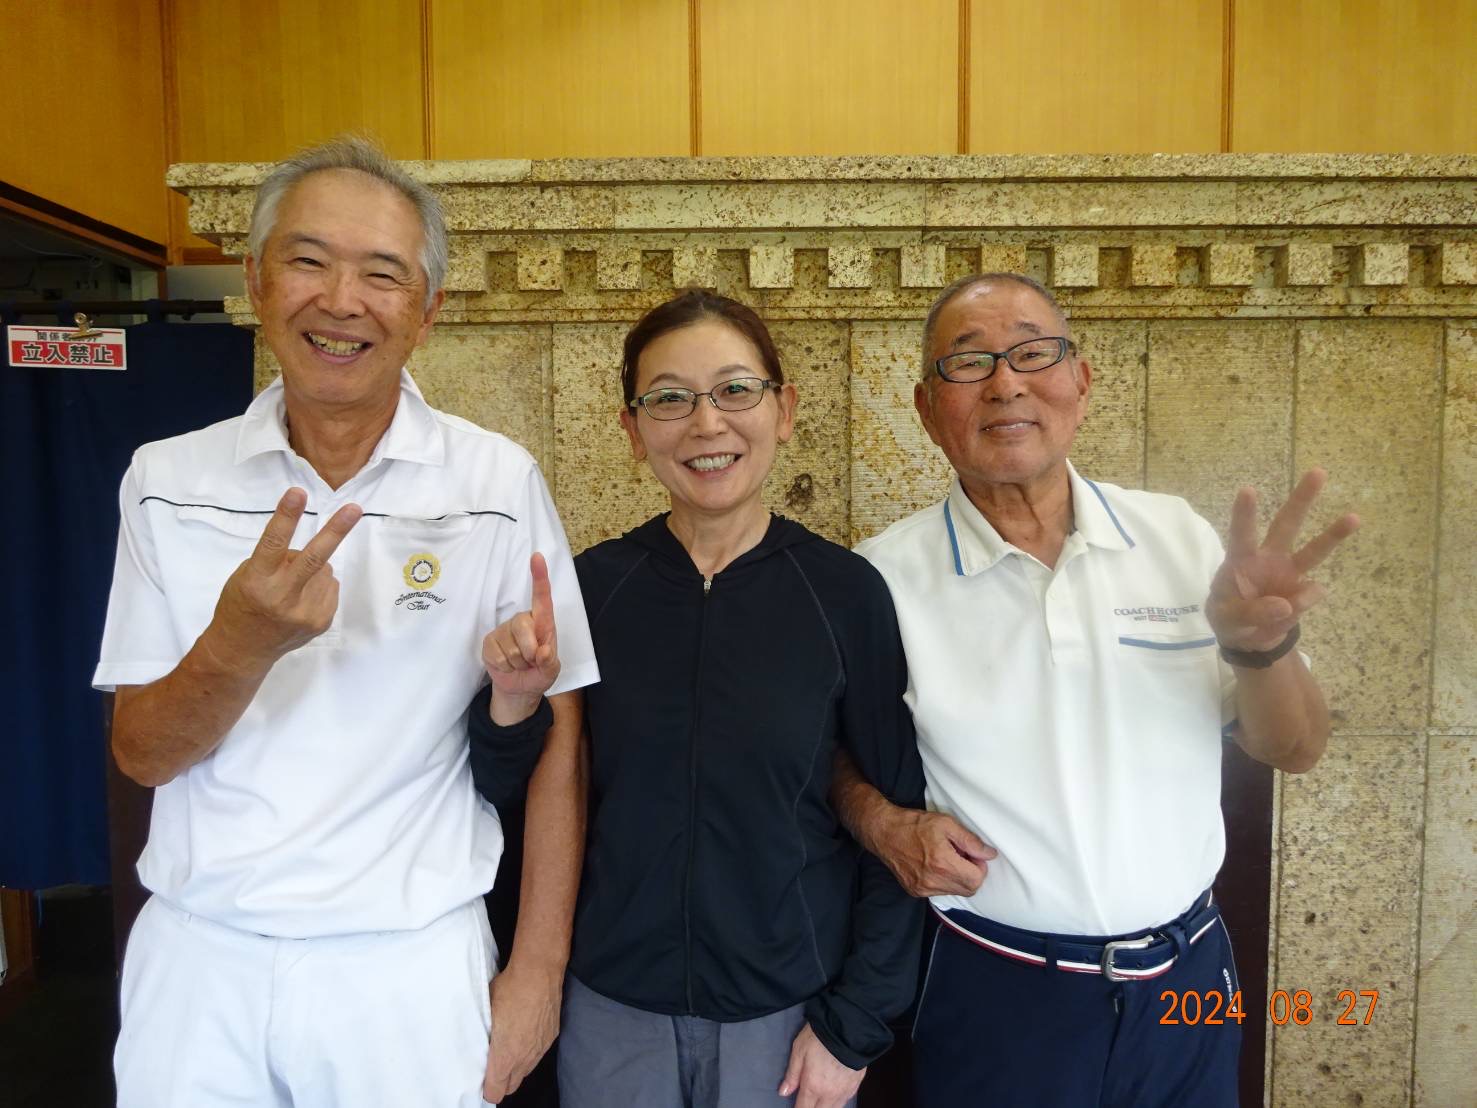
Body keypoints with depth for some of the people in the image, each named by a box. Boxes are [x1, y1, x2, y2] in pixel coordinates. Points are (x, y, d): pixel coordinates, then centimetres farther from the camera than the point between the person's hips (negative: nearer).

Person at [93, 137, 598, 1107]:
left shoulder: (499, 483, -10)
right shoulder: (169, 481, -3)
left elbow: (557, 748, -5)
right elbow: (142, 755, -4)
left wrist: (540, 972, -5)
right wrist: (242, 642, -24)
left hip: (411, 967, -1)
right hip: (200, 957, 2)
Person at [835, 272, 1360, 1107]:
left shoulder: (1177, 536, -5)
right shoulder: (881, 577, -12)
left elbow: (1295, 752, -1)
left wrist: (1260, 645, -20)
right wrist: (882, 820, -19)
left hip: (1190, 976, 3)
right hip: (996, 998, -2)